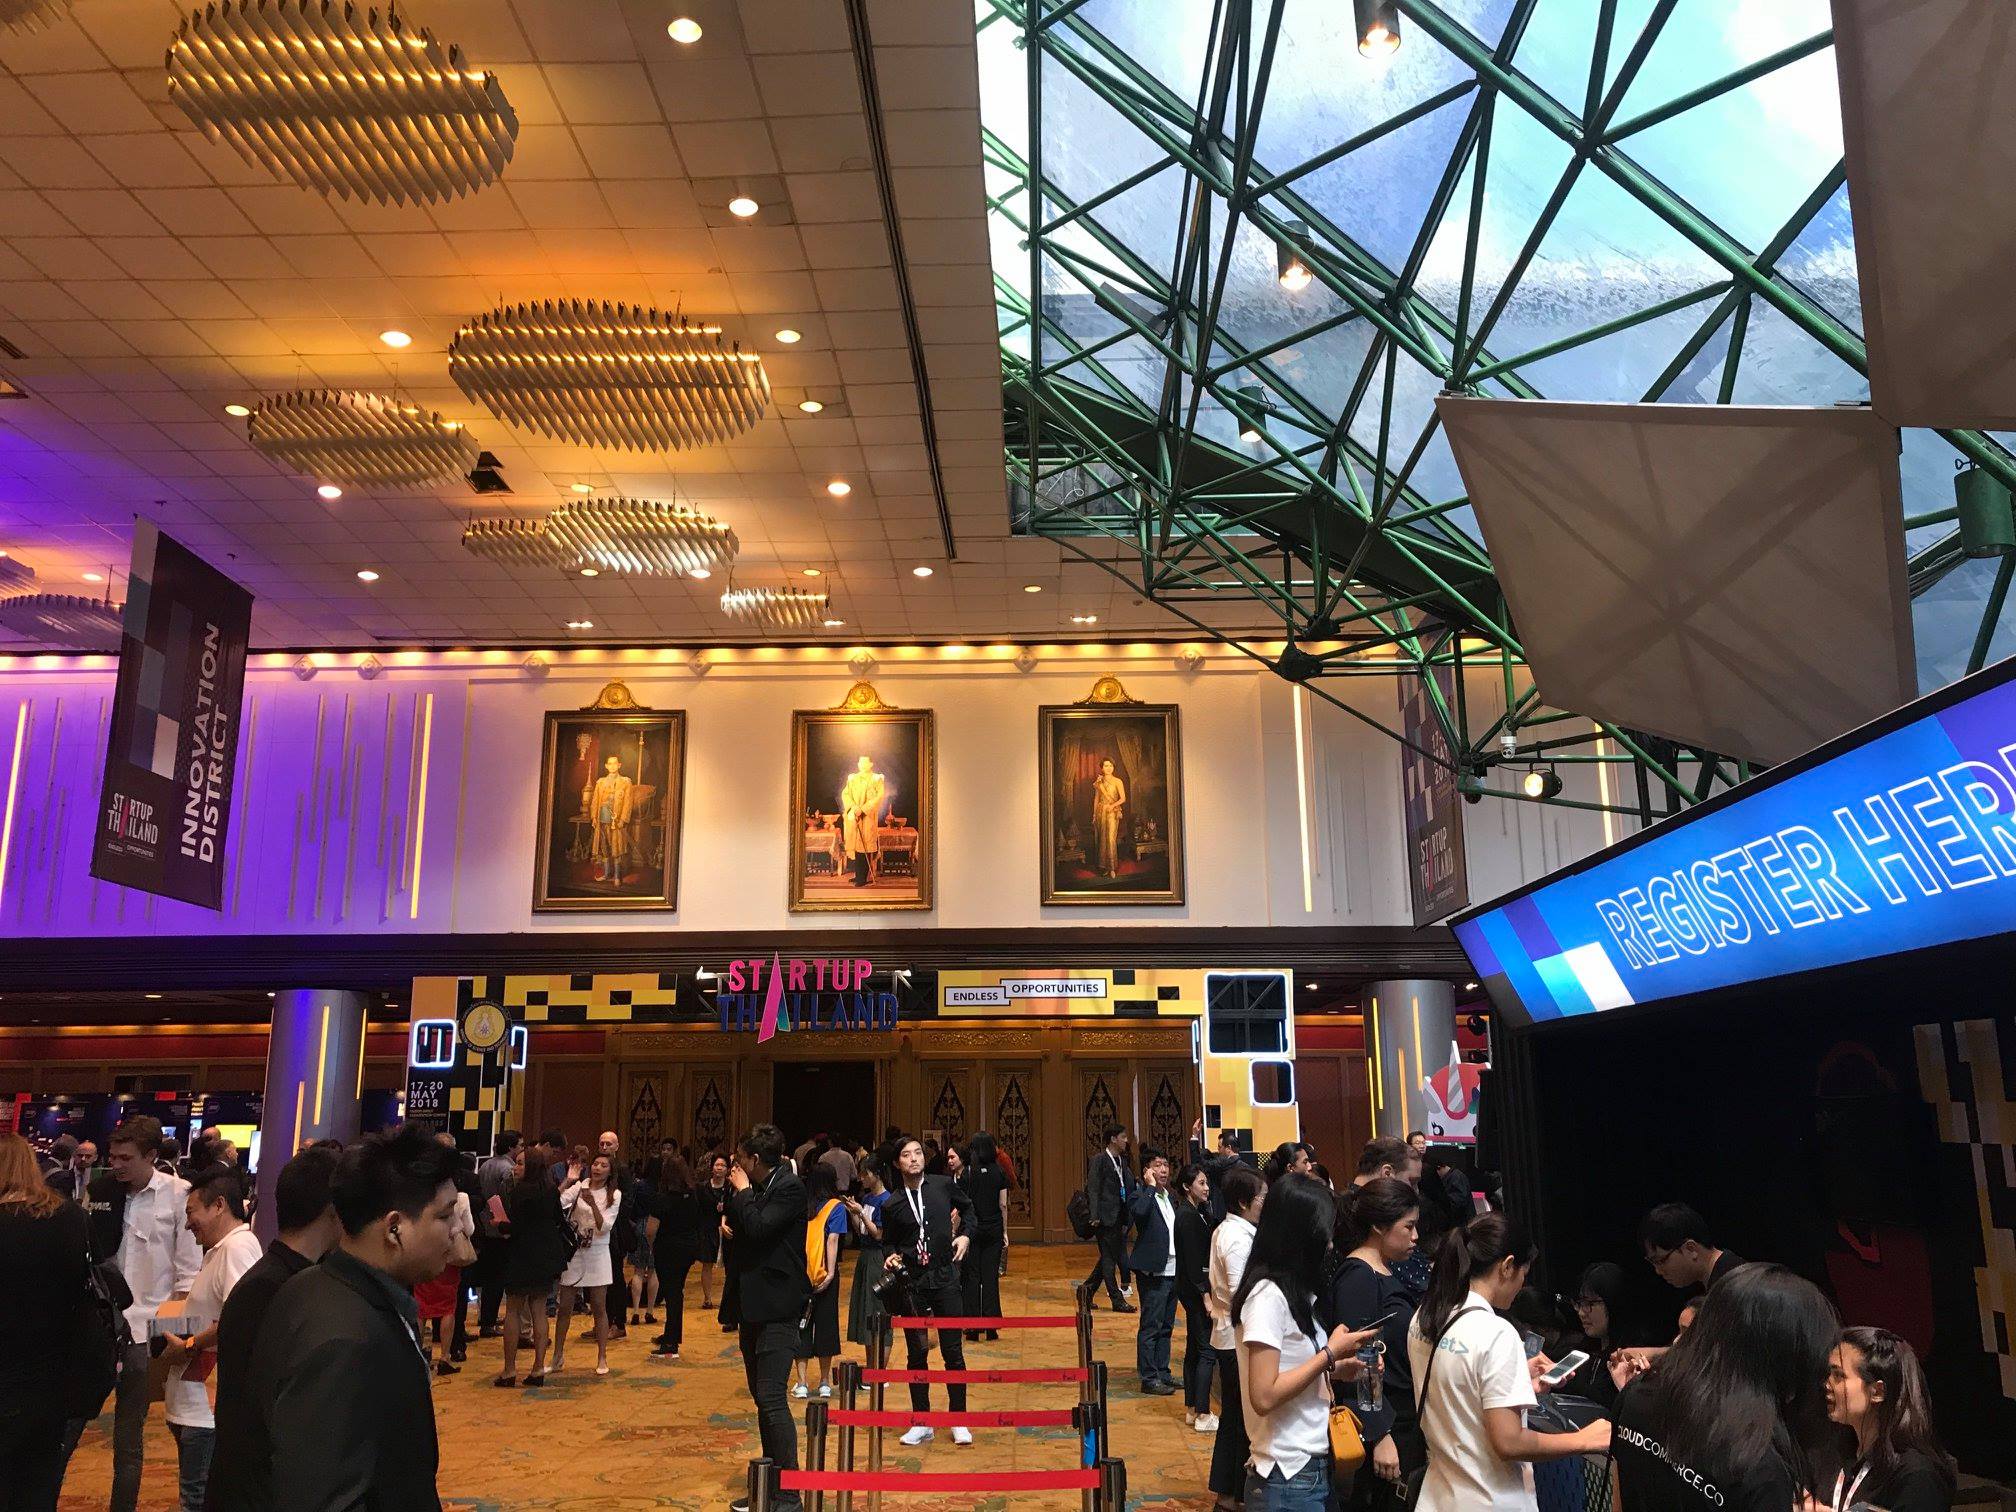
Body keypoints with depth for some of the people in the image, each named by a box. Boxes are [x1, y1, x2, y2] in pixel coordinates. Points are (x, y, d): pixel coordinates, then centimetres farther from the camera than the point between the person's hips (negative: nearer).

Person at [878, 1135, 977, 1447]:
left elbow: (967, 1208, 16)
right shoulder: (892, 1204, -1)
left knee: (953, 1351, 3)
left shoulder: (944, 1185, -1)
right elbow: (889, 1242, 12)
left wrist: (966, 1234, 0)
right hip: (912, 1282, 1)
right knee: (916, 1354, 7)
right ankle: (922, 1423, 19)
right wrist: (892, 1257, -8)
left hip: (945, 1277, 0)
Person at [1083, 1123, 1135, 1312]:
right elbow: (1093, 1190, -13)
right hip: (1105, 1218, -8)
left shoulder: (1122, 1160, 13)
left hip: (1118, 1217, 8)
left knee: (1108, 1259, 13)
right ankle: (1117, 1300, 6)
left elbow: (1127, 1188, 16)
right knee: (1109, 1259, 0)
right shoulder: (1099, 1160, -10)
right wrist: (1095, 1216, -19)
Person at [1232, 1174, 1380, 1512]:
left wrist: (1336, 1370, 0)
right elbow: (1264, 1397, -22)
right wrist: (1331, 1353, -15)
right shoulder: (1268, 1294, -19)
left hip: (1314, 1468, 8)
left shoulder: (1293, 1291, 9)